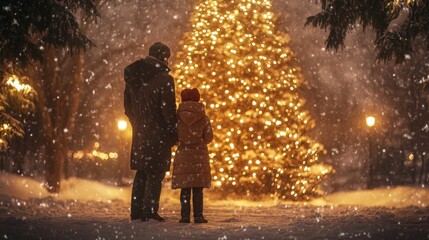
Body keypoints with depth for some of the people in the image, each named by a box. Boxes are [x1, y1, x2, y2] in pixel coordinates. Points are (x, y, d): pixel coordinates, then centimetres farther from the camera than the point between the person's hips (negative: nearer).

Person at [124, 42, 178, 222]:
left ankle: (136, 211, 15)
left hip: (140, 133, 6)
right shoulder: (164, 78, -13)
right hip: (159, 133, -6)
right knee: (156, 173, -2)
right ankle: (150, 212, -5)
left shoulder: (132, 77, 9)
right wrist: (174, 133, -5)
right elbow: (168, 109, -15)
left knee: (141, 172, 14)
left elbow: (128, 107, 15)